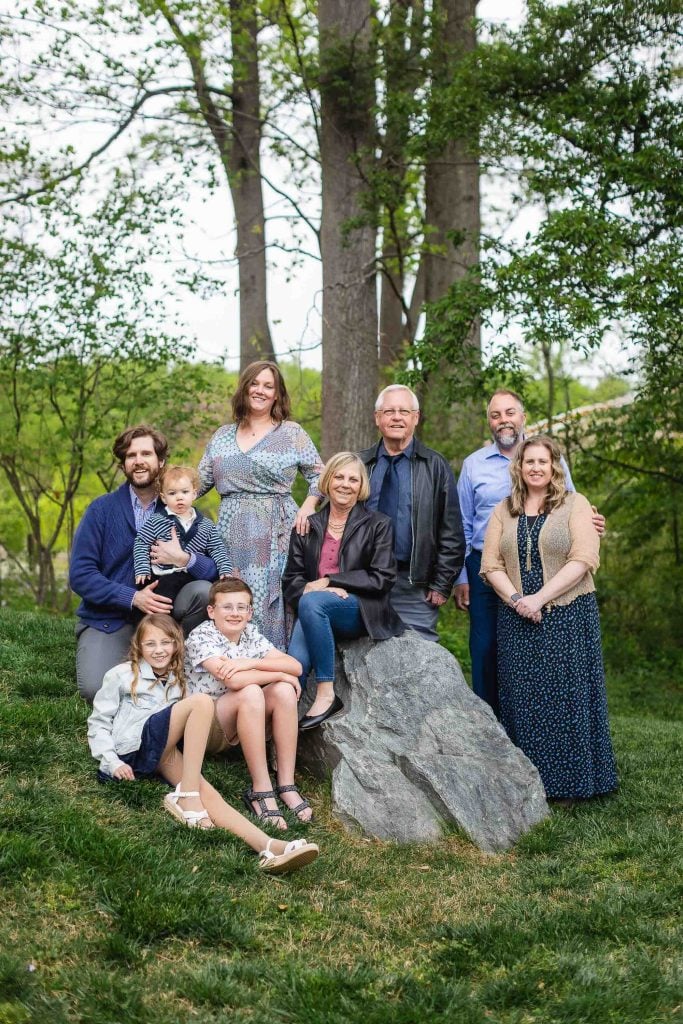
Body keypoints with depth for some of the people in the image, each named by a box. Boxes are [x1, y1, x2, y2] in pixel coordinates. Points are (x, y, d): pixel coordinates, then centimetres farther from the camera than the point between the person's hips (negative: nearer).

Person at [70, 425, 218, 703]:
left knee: (203, 591, -25)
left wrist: (184, 559, -27)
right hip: (108, 620, -2)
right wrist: (133, 598, -20)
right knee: (95, 689, -27)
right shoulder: (101, 510, -2)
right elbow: (80, 575, -9)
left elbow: (216, 569, -7)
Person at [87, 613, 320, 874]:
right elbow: (98, 722, 9)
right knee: (202, 702, -22)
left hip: (160, 759, 4)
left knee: (207, 793, -27)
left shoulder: (177, 683, 29)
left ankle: (268, 847, -52)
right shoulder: (121, 675, 15)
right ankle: (186, 795, -30)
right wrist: (112, 762, -6)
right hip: (131, 752, -4)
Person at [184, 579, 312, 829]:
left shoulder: (250, 634, 4)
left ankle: (286, 785, -19)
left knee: (284, 691, -19)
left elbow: (296, 666, -8)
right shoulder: (201, 636, -15)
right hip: (202, 728, -6)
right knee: (250, 692, -31)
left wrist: (252, 662, -22)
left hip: (241, 726, 6)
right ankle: (261, 790, -29)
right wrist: (281, 674, -20)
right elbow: (234, 680, -32)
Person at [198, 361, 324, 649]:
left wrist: (307, 508, -10)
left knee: (271, 601, -6)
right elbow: (200, 481, 15)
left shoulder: (292, 433, 4)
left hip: (275, 533, -3)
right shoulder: (223, 435, 14)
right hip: (232, 534, 3)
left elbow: (319, 475, 6)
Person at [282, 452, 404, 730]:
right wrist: (317, 589, -11)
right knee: (295, 663, -32)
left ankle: (326, 694, -32)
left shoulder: (378, 525, 9)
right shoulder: (307, 527, 18)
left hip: (361, 612, -2)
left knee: (312, 602, -36)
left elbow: (382, 579, -2)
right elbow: (290, 581, 13)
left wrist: (329, 581, -9)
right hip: (315, 613, 2)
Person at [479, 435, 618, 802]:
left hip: (568, 616, -3)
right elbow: (491, 564, 5)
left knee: (566, 698, -1)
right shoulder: (504, 511, 12)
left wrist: (538, 598, -16)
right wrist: (516, 600, -12)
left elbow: (583, 559, -10)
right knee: (523, 701, 3)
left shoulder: (575, 504, 1)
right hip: (518, 620, 3)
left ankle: (569, 783, 8)